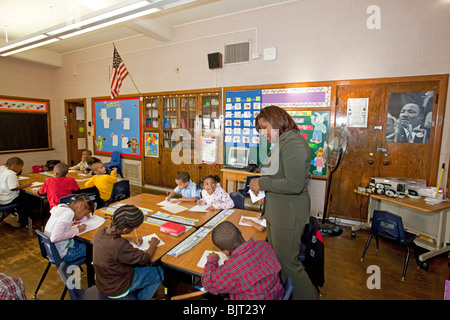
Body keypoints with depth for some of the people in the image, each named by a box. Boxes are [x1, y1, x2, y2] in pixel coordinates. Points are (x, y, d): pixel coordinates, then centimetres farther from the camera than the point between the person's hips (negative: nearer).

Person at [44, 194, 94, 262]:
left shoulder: (62, 207, 1)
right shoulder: (69, 213, -24)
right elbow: (55, 238, -33)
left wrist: (86, 217, 4)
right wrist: (77, 230, -23)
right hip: (60, 255, -9)